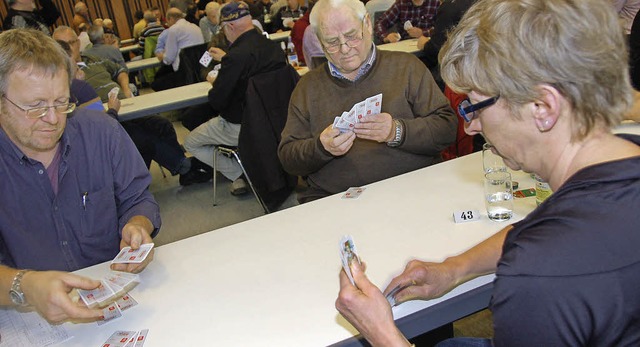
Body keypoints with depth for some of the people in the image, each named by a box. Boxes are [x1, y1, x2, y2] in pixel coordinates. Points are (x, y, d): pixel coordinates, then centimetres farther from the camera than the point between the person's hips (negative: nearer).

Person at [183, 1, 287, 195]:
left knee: (190, 143, 14)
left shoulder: (237, 55, -29)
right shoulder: (272, 46, -5)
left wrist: (214, 83, 0)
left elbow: (216, 101, -21)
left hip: (240, 127, -8)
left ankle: (240, 175, 8)